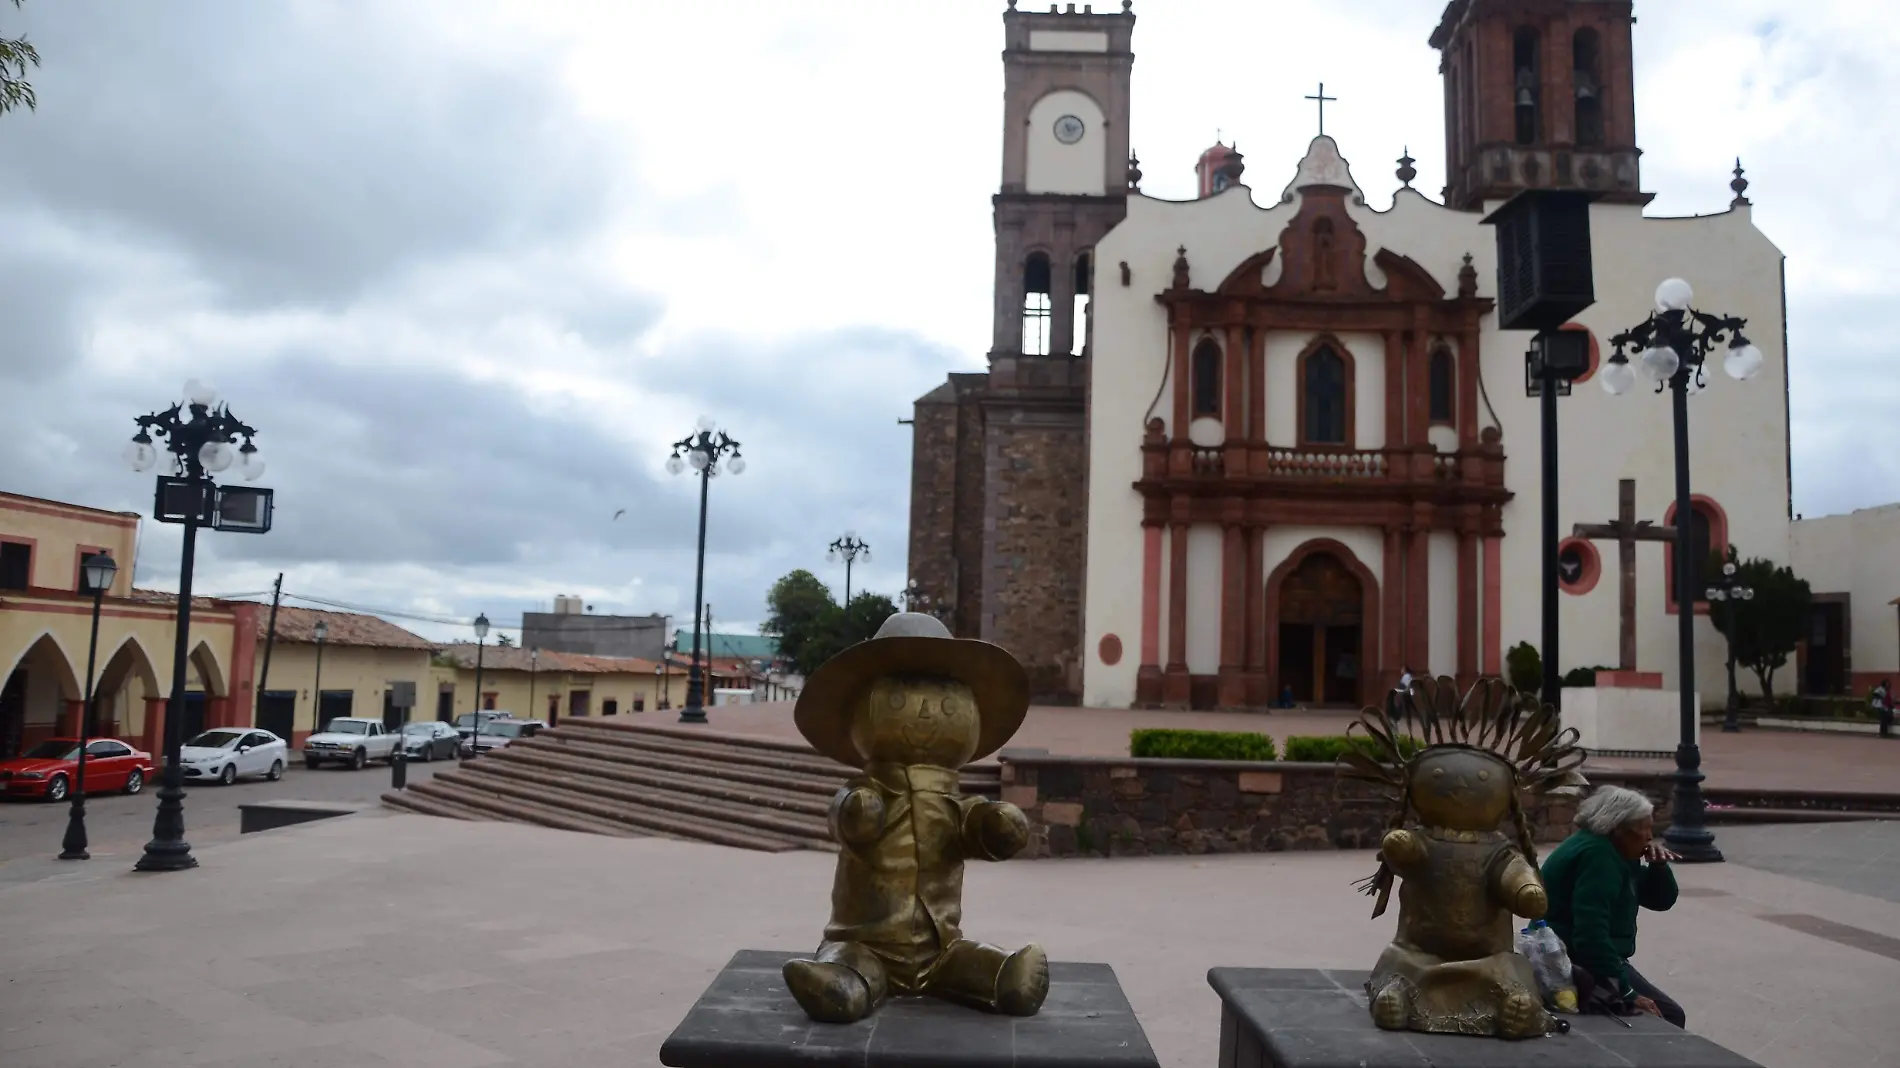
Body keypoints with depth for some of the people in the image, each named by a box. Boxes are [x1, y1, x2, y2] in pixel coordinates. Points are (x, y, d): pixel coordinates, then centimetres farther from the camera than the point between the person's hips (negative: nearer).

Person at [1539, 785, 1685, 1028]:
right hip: (1579, 965, -11)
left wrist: (1658, 865, -2)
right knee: (1667, 1016, -12)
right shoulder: (1597, 855, -21)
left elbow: (1662, 900, 18)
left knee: (1666, 1014, 16)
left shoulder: (1614, 853, 12)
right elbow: (1590, 933, -30)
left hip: (1589, 961, 11)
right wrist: (1626, 993, -29)